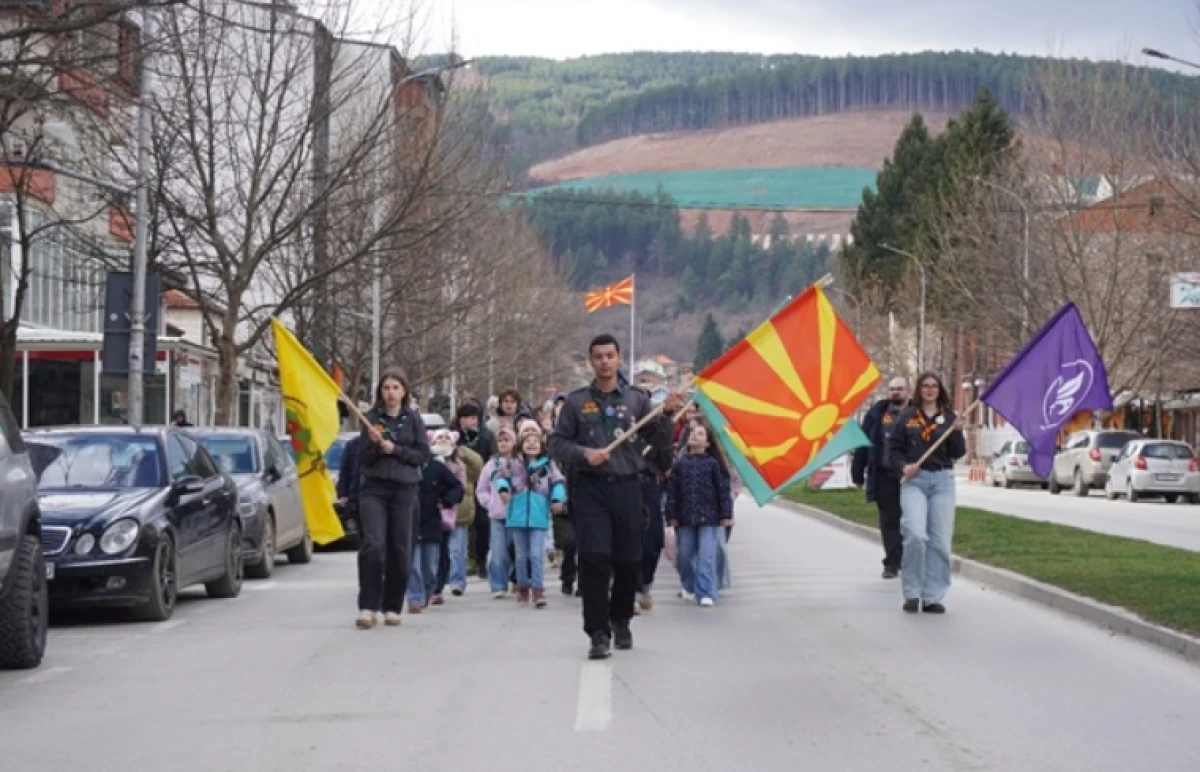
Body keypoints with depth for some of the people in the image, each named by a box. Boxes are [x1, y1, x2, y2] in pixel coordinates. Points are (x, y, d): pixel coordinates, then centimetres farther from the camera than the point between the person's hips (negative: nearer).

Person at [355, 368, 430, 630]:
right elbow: (364, 458, 6)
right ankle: (368, 607, -13)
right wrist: (374, 444, -13)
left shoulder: (413, 419, 6)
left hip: (404, 490, 1)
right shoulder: (372, 418, 6)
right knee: (373, 545, -15)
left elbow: (423, 455, 2)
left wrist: (394, 449, -9)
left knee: (400, 550, 1)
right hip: (374, 488, -1)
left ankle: (392, 608, 12)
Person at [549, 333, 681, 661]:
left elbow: (660, 443, 8)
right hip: (591, 489, -2)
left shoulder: (636, 400, 9)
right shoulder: (577, 401, 6)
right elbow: (556, 444, 7)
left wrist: (666, 415, -8)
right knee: (594, 559, -12)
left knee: (629, 561, 7)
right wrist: (584, 453, -10)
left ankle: (621, 620, 32)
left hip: (627, 489, 2)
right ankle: (598, 634, -8)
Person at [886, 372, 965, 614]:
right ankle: (912, 592, -4)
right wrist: (904, 466, -9)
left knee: (940, 540, -1)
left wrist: (957, 431, -12)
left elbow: (958, 454, 4)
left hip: (942, 480, 2)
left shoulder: (948, 417, 8)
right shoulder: (907, 417, 5)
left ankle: (933, 597, 6)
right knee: (916, 535, -18)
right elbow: (893, 448, 8)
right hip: (914, 480, -2)